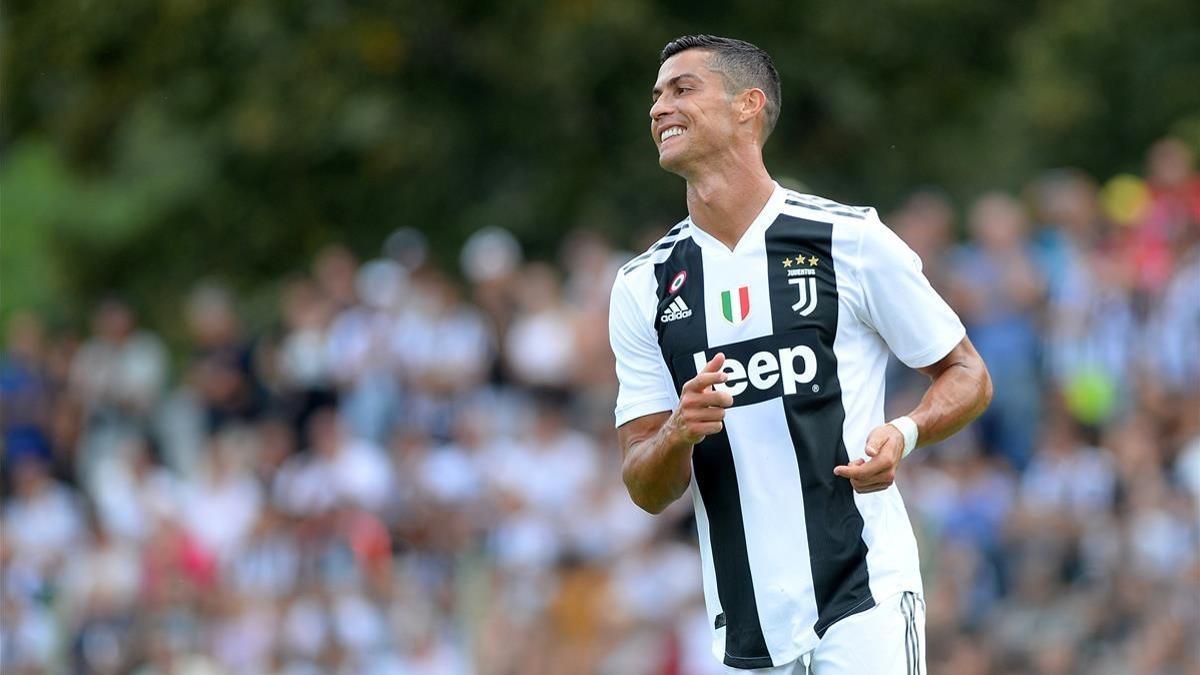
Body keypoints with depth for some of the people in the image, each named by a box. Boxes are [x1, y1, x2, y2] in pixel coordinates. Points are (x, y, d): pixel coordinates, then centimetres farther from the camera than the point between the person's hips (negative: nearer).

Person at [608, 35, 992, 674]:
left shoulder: (851, 240, -1)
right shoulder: (642, 287, 8)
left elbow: (968, 376, 7)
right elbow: (647, 491, 6)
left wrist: (904, 433, -14)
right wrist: (678, 433, -16)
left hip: (864, 602, -4)